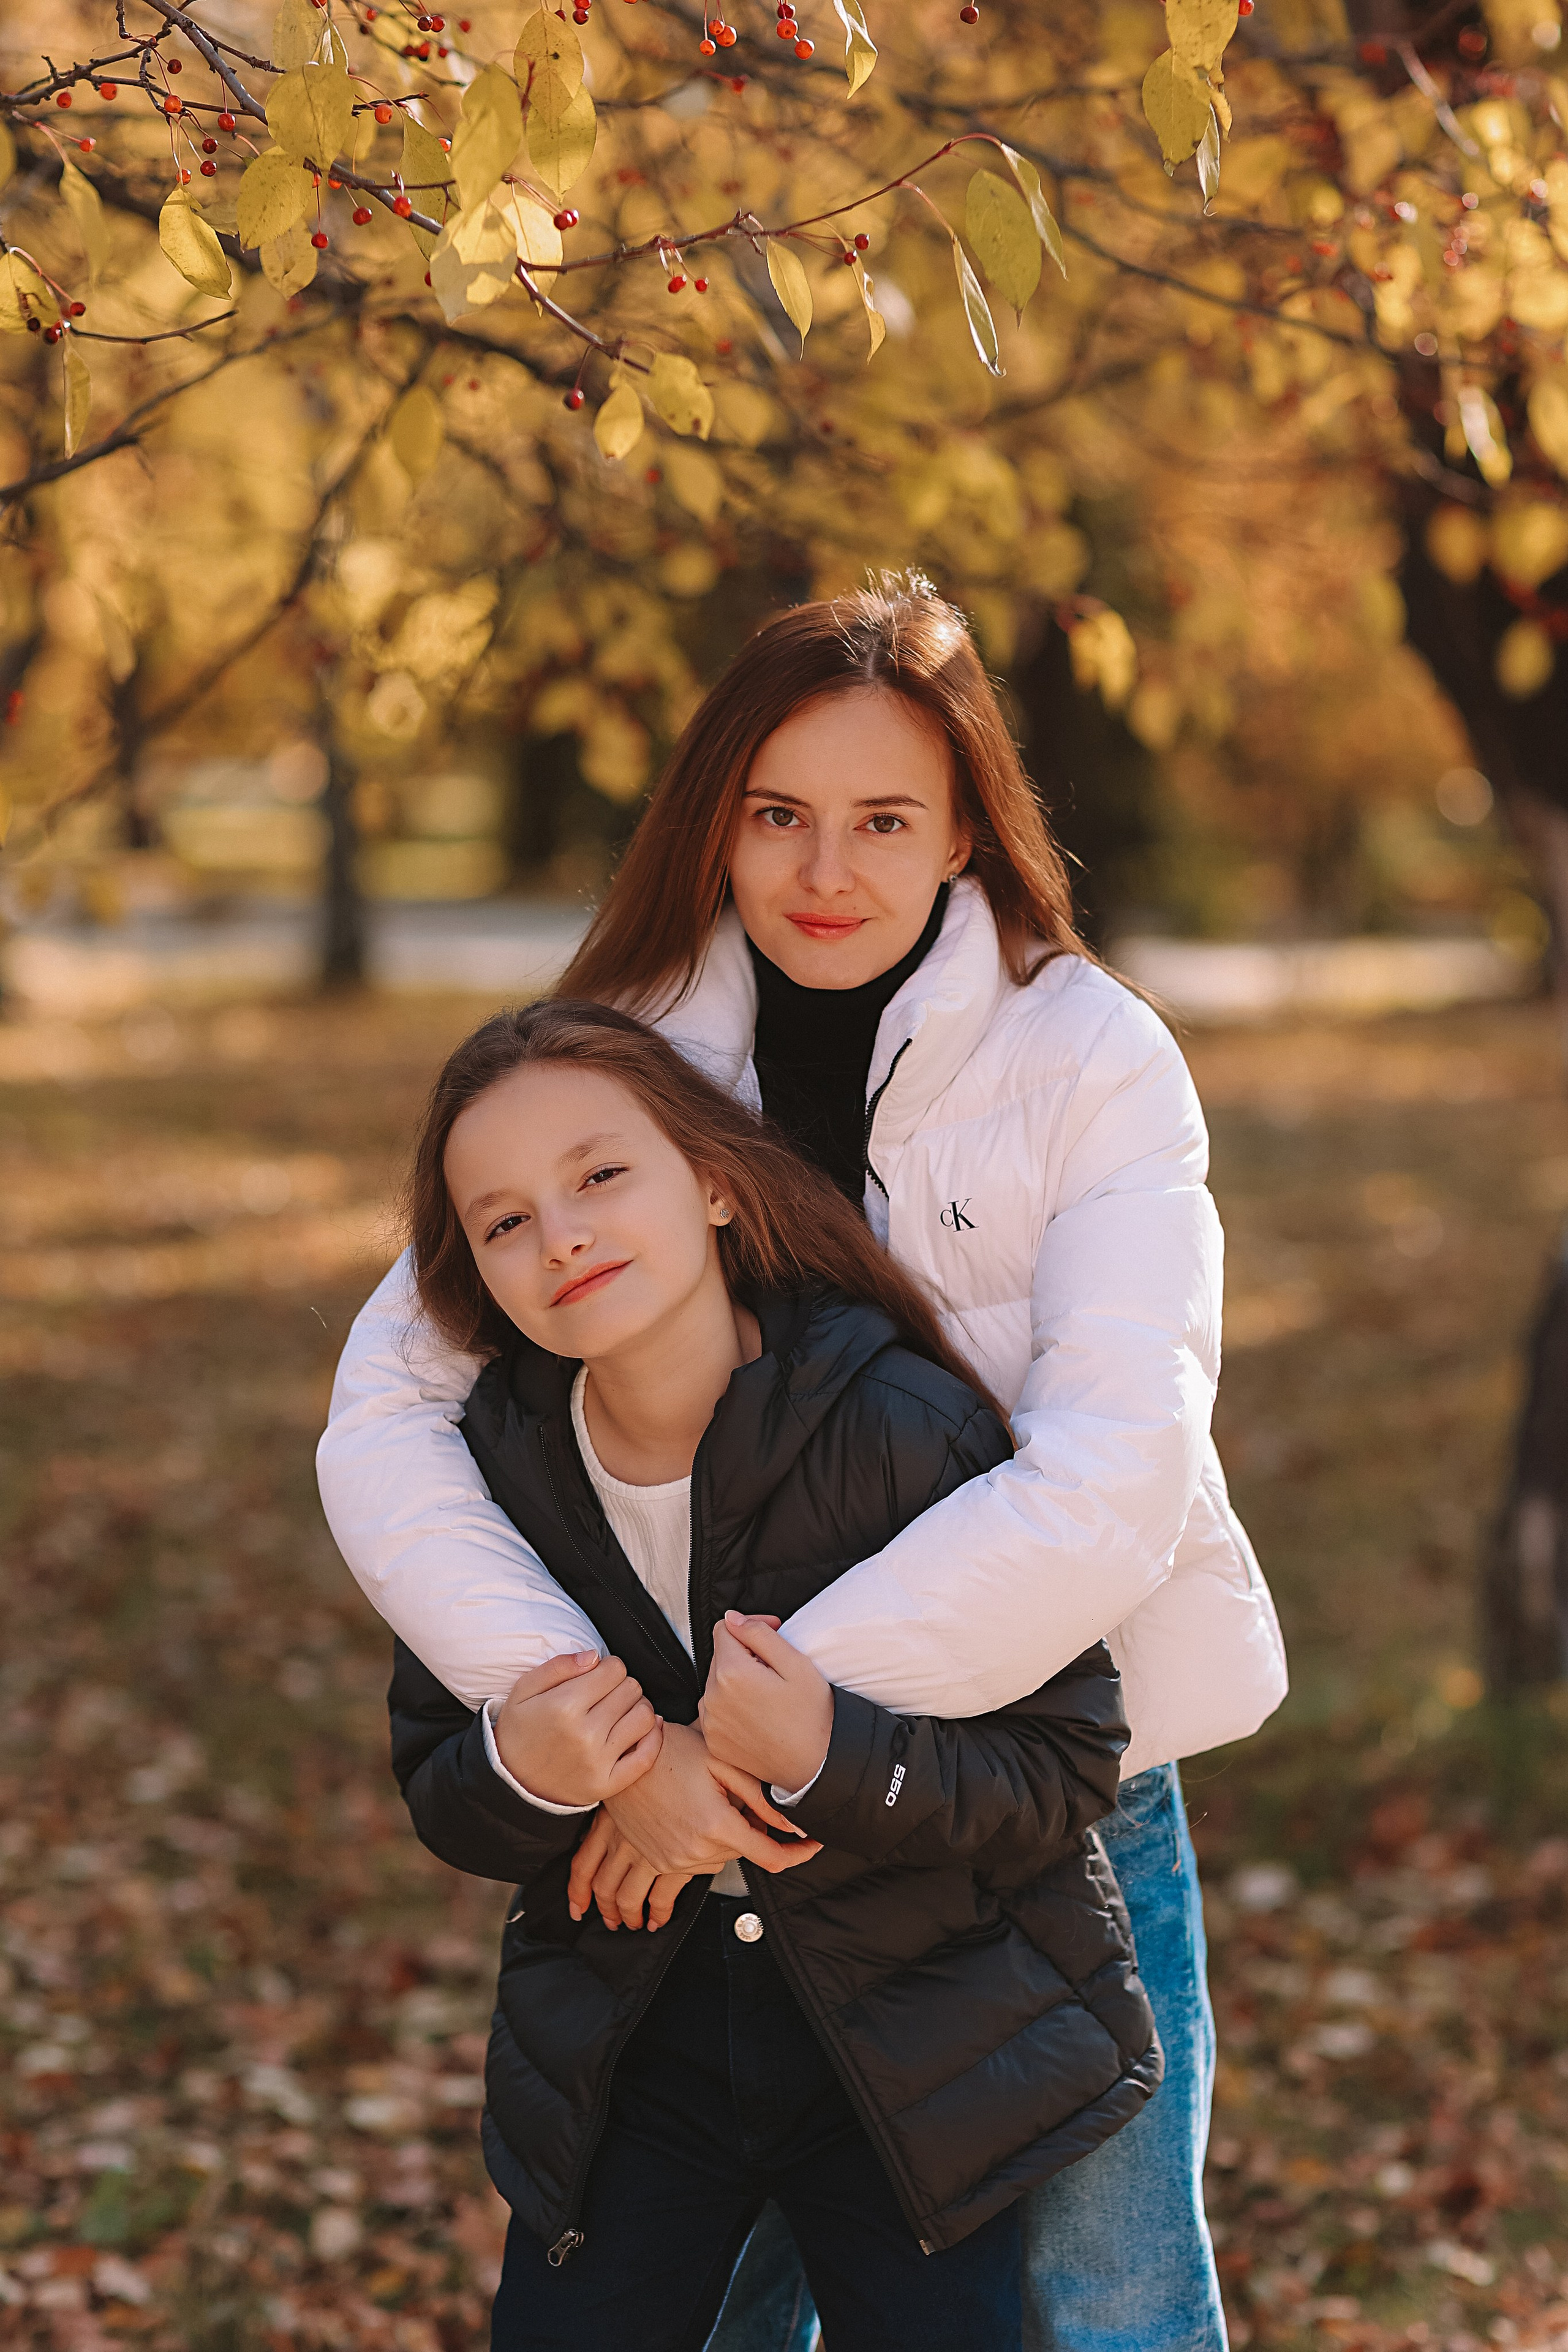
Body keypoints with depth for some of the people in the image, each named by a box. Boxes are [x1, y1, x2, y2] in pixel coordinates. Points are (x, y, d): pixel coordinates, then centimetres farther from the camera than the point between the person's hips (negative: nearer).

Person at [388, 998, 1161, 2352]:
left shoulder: (898, 1430, -21)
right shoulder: (492, 1464, -8)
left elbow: (1071, 1769, -18)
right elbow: (437, 1795, 3)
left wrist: (832, 1761, -34)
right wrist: (523, 1776, -21)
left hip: (917, 2036, -3)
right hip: (633, 2028, 3)